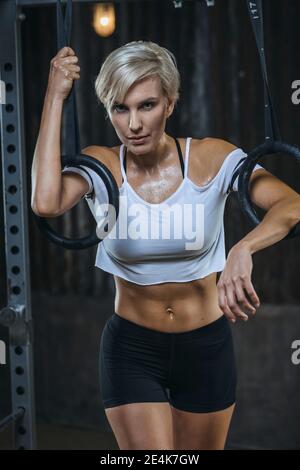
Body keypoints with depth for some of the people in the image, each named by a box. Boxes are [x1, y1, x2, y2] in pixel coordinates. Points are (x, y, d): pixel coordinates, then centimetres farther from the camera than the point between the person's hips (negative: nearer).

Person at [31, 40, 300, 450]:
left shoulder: (211, 158, -13)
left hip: (207, 345, 2)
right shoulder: (101, 165, -12)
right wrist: (55, 98, -27)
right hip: (132, 348, -1)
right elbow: (45, 202, -34)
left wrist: (244, 249, -47)